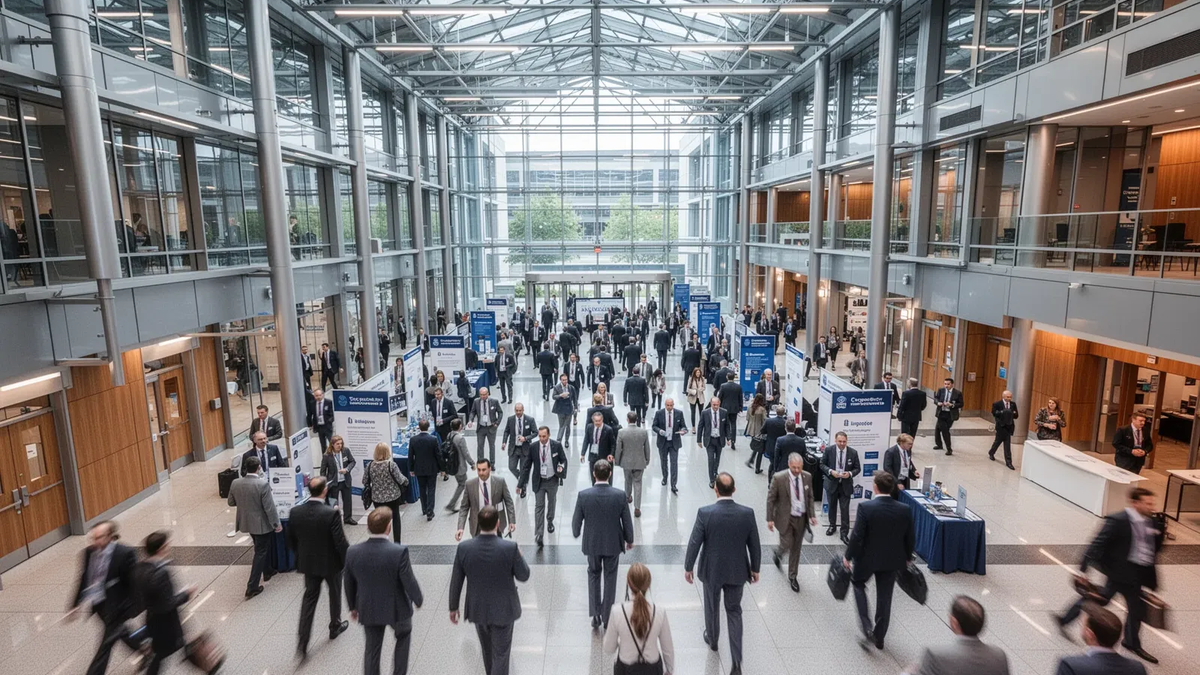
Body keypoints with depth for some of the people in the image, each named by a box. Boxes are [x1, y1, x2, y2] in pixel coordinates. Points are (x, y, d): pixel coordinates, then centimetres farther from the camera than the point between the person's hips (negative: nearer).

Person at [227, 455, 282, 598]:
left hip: (246, 522, 6)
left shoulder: (235, 483, -9)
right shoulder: (263, 484, -26)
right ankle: (252, 587, 8)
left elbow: (231, 502, 5)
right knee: (260, 552, 7)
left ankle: (267, 571, 46)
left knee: (261, 548, 27)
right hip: (261, 524, -6)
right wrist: (276, 524, -10)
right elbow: (269, 507, -22)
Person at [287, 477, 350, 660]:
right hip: (331, 563, -3)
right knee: (334, 594, 21)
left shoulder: (295, 512, -13)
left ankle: (303, 642, 10)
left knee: (309, 598, 15)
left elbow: (291, 540, 1)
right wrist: (349, 561, -4)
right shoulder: (331, 514, -27)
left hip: (308, 563, 3)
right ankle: (335, 626, 41)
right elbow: (341, 542, -22)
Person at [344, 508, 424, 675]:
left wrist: (353, 607, 16)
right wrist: (419, 600, 1)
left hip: (368, 609, 3)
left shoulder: (352, 552, -15)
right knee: (403, 635, 27)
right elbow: (409, 582, -19)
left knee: (372, 649, 20)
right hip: (396, 609, -2)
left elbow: (349, 584, -1)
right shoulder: (399, 552, -28)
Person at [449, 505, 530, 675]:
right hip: (503, 609, -3)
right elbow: (523, 576, -11)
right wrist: (519, 556, 7)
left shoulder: (464, 547, -18)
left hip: (477, 609, 4)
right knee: (500, 654, 14)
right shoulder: (510, 548, -25)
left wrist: (453, 607, 8)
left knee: (487, 650, 28)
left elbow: (456, 581, -7)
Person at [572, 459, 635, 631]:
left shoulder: (583, 495, -19)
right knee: (610, 577, 19)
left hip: (592, 543, 0)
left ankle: (595, 615, 20)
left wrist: (576, 533, 15)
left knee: (594, 575, 23)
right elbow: (627, 521, -8)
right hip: (613, 543, 0)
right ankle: (607, 617, 28)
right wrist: (629, 540, 10)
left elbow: (577, 520, -7)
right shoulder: (620, 495, -18)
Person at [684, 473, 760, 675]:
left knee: (712, 607, 24)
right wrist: (755, 569, 11)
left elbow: (694, 543, -14)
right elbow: (754, 545, -5)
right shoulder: (747, 513, -16)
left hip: (711, 571, -1)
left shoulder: (705, 513, -22)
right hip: (737, 571, 1)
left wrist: (688, 567, 1)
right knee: (734, 612, 17)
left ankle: (712, 639, 50)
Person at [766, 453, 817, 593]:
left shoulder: (807, 477, -7)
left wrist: (812, 515, 0)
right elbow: (771, 499, -12)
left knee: (796, 548, 12)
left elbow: (810, 497, 6)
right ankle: (778, 552, 37)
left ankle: (792, 577, 29)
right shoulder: (778, 478, -19)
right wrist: (770, 519, -12)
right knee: (787, 545, -1)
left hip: (801, 518, 4)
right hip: (785, 518, -3)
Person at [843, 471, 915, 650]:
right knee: (885, 597, 17)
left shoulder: (865, 507, -22)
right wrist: (907, 557, 18)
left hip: (867, 558, -3)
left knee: (857, 583, 23)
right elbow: (910, 538, 0)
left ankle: (867, 626, 11)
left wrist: (848, 557, -5)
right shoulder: (905, 510, -10)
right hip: (892, 560, 3)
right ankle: (879, 637, 29)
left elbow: (857, 536, -20)